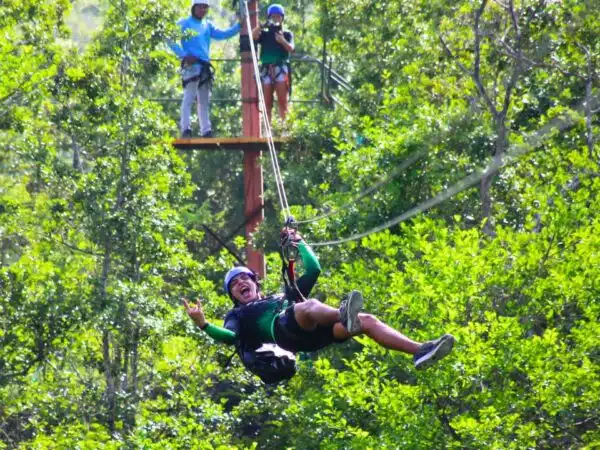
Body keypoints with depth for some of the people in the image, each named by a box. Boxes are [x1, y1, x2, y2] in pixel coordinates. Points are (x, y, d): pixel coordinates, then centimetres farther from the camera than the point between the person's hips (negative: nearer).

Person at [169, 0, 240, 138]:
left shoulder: (208, 25, 19)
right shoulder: (184, 24, 1)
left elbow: (222, 34, 9)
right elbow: (172, 40, -7)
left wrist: (239, 25, 0)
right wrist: (184, 55, -16)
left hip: (205, 66, 7)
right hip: (191, 65, -7)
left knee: (204, 100, 10)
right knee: (189, 97, -13)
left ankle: (206, 131, 14)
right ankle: (186, 129, -16)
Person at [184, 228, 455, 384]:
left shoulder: (283, 297, 44)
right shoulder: (238, 315, 30)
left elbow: (313, 270, 42)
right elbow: (229, 337, 8)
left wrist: (298, 243, 38)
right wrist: (203, 325, -7)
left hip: (311, 332, 6)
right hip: (282, 330, -5)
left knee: (365, 320, -15)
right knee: (309, 306, -38)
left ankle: (419, 351, -33)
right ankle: (344, 314, -73)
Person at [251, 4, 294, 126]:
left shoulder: (287, 34, 12)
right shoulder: (264, 34, 14)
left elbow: (291, 49, -6)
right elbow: (252, 36, -6)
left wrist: (282, 41, -26)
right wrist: (262, 26, -22)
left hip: (281, 69, -1)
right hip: (266, 69, 1)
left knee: (282, 101, -9)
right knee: (267, 102, -1)